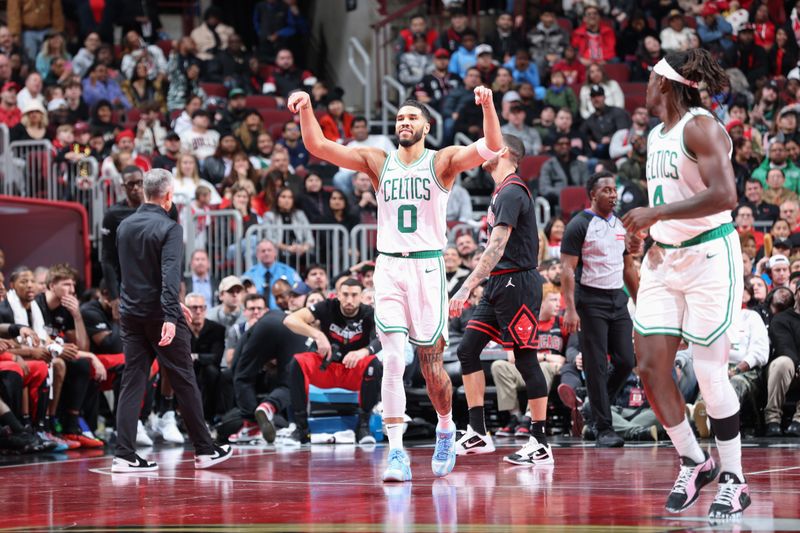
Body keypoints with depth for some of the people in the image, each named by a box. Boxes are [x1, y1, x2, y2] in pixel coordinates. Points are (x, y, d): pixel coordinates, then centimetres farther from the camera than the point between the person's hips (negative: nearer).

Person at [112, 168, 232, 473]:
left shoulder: (125, 227, 9)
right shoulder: (169, 228, -12)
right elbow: (170, 275, -23)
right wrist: (171, 316, -29)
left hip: (131, 315, 6)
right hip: (160, 315, -6)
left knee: (132, 382, 5)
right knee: (184, 382, 4)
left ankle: (124, 455, -4)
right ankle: (204, 450, 12)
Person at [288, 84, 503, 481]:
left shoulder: (442, 162, 1)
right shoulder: (378, 162, 8)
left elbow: (492, 148, -15)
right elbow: (318, 146, 1)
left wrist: (487, 106, -32)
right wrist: (306, 110, -17)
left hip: (427, 268, -1)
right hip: (389, 267, 2)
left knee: (430, 361, 4)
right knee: (392, 360, -10)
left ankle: (446, 430, 31)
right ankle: (396, 453, -12)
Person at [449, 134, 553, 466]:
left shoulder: (512, 193, -14)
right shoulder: (503, 192, 17)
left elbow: (496, 248, -23)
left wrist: (467, 288, -27)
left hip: (516, 283, -10)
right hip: (500, 284, 10)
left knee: (525, 359, -6)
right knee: (468, 349, 6)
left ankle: (541, 445, -2)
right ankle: (478, 434, 8)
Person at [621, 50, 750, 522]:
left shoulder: (700, 127, -14)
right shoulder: (656, 135, 14)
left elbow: (724, 195, -26)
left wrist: (656, 213, -25)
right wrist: (650, 225, 14)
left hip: (709, 256, -8)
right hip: (665, 259, 9)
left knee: (710, 372, -6)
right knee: (651, 367, 2)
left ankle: (734, 481, 5)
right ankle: (694, 463, 18)